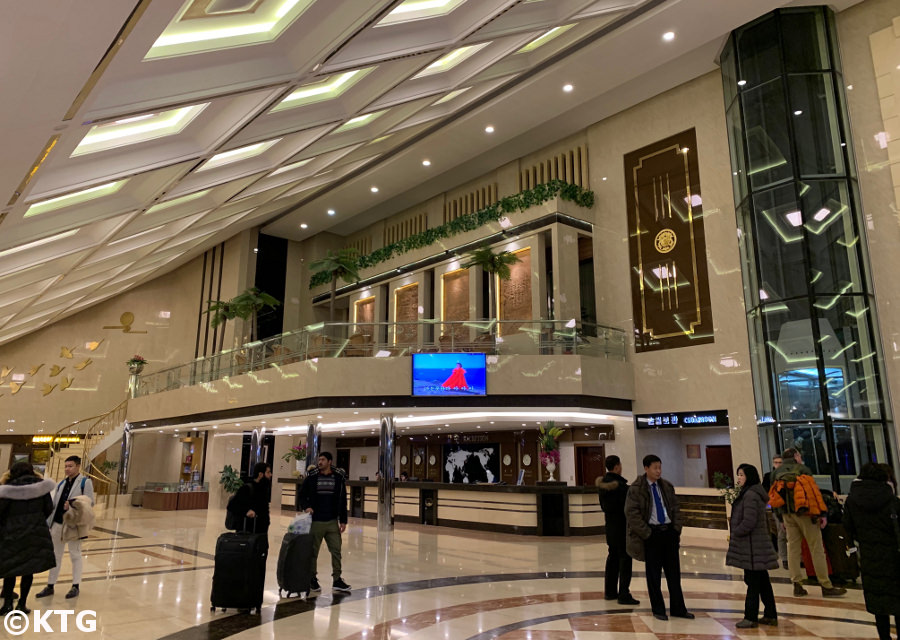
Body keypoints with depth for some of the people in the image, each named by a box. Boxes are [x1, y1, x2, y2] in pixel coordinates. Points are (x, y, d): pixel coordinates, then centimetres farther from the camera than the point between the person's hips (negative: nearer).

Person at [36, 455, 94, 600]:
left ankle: (76, 586, 14)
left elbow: (90, 502, -11)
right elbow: (54, 504, 14)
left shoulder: (85, 482, -4)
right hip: (57, 523, 6)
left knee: (75, 555, 4)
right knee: (55, 555, 14)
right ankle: (50, 586, 24)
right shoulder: (61, 484, 15)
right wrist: (48, 523, 8)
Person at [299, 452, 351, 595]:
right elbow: (302, 495, 7)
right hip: (315, 521, -1)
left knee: (336, 550, 4)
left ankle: (337, 580, 16)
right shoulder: (312, 477, -2)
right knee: (313, 552, 7)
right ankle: (312, 580, 21)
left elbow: (343, 500, 4)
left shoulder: (339, 478, 0)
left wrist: (343, 521, 3)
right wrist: (306, 507, -13)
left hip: (332, 522, 1)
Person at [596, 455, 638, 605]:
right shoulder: (620, 485, -21)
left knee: (613, 556, 17)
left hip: (610, 524, 9)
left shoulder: (602, 483, 5)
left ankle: (610, 591, 25)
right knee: (625, 558, -2)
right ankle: (624, 594, 1)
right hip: (622, 525, -8)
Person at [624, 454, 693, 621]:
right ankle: (658, 610, 17)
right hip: (651, 533, -4)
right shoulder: (636, 489, -8)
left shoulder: (667, 486, 8)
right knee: (654, 574, 5)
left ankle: (678, 608, 21)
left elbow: (675, 508, 14)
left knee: (674, 572, 10)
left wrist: (677, 529, 2)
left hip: (669, 531, 5)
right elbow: (631, 513, -11)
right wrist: (647, 533, -13)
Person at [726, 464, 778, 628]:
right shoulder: (756, 493, 15)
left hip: (752, 546, -10)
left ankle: (751, 618, 3)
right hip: (759, 543, 10)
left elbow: (748, 522, -23)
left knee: (753, 582, -3)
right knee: (762, 581, 14)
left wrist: (734, 534, -9)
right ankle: (770, 615, 22)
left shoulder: (750, 495, -18)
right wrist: (735, 534, 15)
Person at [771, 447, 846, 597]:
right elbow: (814, 490, -9)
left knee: (793, 548, 8)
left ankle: (797, 585, 8)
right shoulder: (802, 469, -1)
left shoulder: (776, 473, 13)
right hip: (804, 512, -5)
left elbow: (774, 495, 11)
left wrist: (782, 519, 16)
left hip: (786, 513, 5)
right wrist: (822, 514, -9)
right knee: (816, 548, 0)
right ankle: (826, 586, 3)